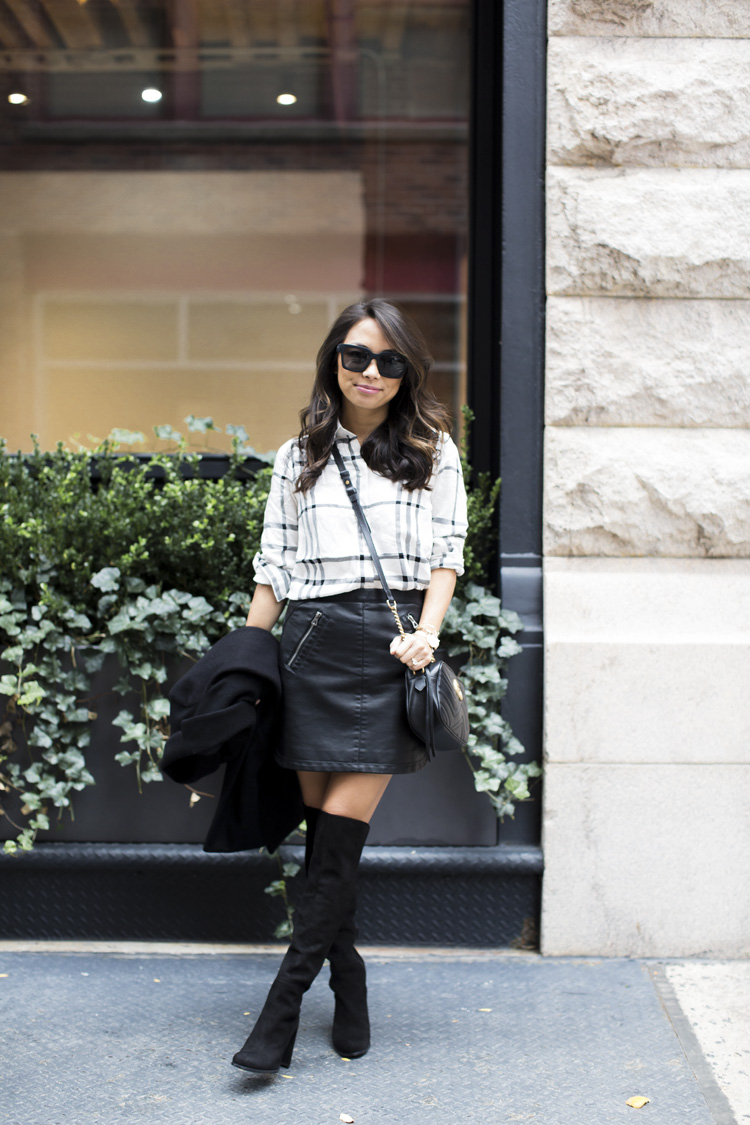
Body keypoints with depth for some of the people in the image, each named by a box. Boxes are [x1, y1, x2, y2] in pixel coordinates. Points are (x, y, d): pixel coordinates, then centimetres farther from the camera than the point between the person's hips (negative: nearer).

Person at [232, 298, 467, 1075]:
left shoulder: (433, 451, 11)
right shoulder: (299, 457, 15)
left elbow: (446, 553, 5)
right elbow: (273, 566, 13)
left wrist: (426, 632, -11)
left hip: (392, 642, -2)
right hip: (313, 640, 3)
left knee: (341, 827, -7)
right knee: (321, 826, 2)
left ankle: (283, 1008, -3)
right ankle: (349, 989, 16)